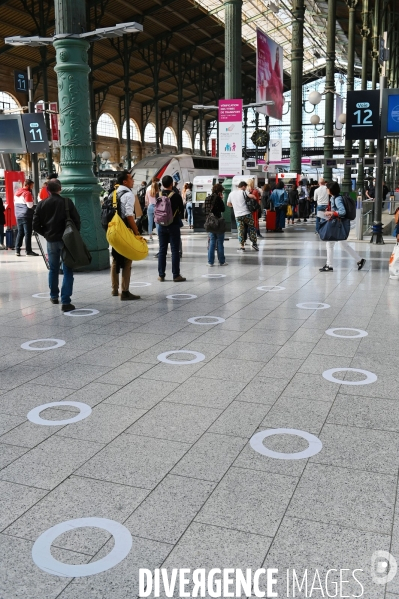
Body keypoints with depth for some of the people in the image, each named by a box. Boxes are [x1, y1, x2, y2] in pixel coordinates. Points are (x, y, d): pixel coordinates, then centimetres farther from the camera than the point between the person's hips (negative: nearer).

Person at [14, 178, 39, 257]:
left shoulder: (17, 192, 13)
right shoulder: (27, 193, -12)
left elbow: (15, 203, 18)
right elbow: (30, 205, -15)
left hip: (18, 216, 8)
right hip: (26, 216, -8)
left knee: (20, 233, 12)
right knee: (28, 233, -4)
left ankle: (17, 250, 10)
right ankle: (28, 251, -3)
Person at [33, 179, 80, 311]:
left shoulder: (42, 205, 1)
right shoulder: (67, 202, -7)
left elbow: (36, 225, -1)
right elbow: (76, 220, -9)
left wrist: (46, 234, 13)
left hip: (51, 241, 3)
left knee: (53, 269, 20)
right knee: (67, 271, -1)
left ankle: (54, 296, 33)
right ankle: (65, 301, -8)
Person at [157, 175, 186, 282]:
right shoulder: (176, 196, -11)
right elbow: (181, 211, -1)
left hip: (161, 226, 4)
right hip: (173, 226, -4)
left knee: (162, 250, 9)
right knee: (175, 250, 1)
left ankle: (161, 275, 11)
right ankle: (176, 275, 3)